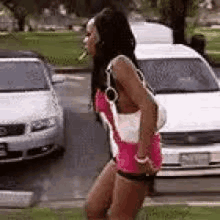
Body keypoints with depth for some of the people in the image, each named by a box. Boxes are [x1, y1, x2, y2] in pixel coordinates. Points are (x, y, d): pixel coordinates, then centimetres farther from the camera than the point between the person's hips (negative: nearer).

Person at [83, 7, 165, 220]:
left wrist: (142, 156, -26)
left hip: (135, 155, -9)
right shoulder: (106, 69, 13)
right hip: (123, 154, 9)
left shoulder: (119, 64, -17)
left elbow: (149, 106, -27)